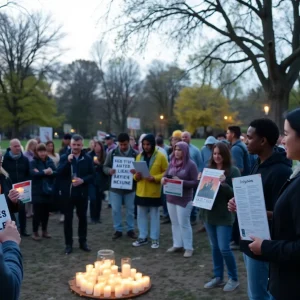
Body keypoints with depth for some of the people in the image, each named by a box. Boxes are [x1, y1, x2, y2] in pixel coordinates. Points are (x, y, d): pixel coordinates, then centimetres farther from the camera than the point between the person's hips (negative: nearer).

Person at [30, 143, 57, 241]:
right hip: (38, 191, -4)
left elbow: (56, 173, -1)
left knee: (46, 212, 11)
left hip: (48, 190, 4)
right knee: (37, 212, -1)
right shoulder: (33, 162, -4)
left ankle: (45, 231, 24)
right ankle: (35, 232, 11)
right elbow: (33, 173, -19)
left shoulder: (50, 161, 7)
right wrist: (44, 172, -23)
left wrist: (51, 172, -21)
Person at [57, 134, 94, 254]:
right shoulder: (64, 157, 1)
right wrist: (68, 161, -22)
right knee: (68, 218, 4)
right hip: (68, 192, -1)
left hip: (82, 193, 1)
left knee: (82, 217, 10)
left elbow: (92, 175, 1)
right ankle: (68, 244, 13)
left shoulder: (87, 158, 2)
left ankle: (83, 242, 22)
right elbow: (59, 173, -11)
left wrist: (83, 180, -17)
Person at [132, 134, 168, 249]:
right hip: (141, 192, 4)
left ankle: (155, 239, 16)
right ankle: (142, 237, 23)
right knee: (141, 215, 11)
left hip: (154, 192, -4)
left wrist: (155, 178, -20)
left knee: (154, 216, 6)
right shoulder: (139, 156, 7)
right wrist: (136, 176, -8)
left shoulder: (160, 157, -7)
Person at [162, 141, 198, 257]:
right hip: (171, 197, 6)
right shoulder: (172, 163, 8)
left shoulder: (191, 165, -11)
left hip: (184, 199, -6)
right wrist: (163, 179, -9)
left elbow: (196, 182, -13)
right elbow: (166, 175, 14)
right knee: (174, 223, 14)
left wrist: (182, 182, -24)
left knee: (184, 223, -1)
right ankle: (177, 244, 26)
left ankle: (188, 248, 10)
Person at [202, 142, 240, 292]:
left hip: (224, 216, -5)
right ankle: (218, 277, 26)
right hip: (209, 213, 5)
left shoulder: (233, 171, -8)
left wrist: (223, 184, -24)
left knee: (224, 248, -4)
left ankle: (233, 279, 15)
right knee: (215, 247, 14)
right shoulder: (208, 169, 7)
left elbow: (235, 194, -12)